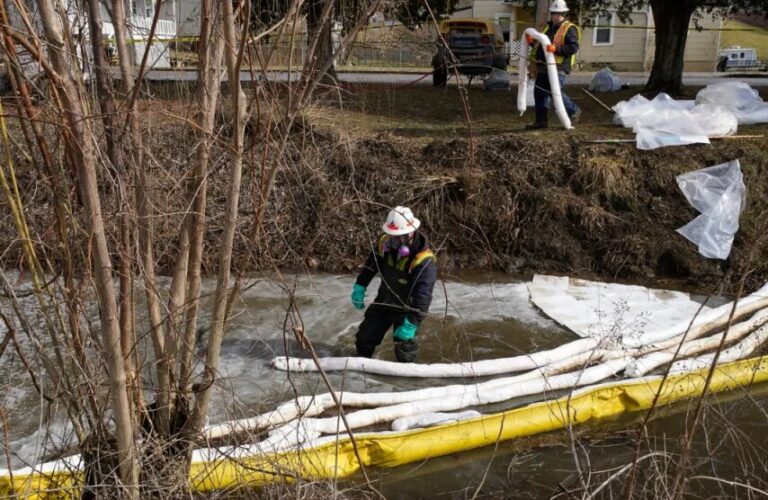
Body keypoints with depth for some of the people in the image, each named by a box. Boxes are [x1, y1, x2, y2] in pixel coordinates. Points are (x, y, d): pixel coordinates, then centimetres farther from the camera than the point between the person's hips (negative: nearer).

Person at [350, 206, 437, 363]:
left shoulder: (424, 261, -33)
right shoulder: (385, 243, -16)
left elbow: (423, 297, -34)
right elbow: (371, 265, 5)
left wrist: (411, 323, -37)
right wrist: (359, 287, 4)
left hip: (406, 308, -6)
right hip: (383, 301, 6)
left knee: (404, 345, -7)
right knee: (366, 335, 16)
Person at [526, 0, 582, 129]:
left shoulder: (569, 29, -4)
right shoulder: (547, 27, 21)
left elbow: (574, 47, -16)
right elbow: (540, 44, 32)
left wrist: (556, 48, -28)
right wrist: (532, 42, 10)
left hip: (557, 68, -8)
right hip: (543, 68, 8)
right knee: (540, 93, 6)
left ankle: (574, 111, 10)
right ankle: (541, 121, 13)